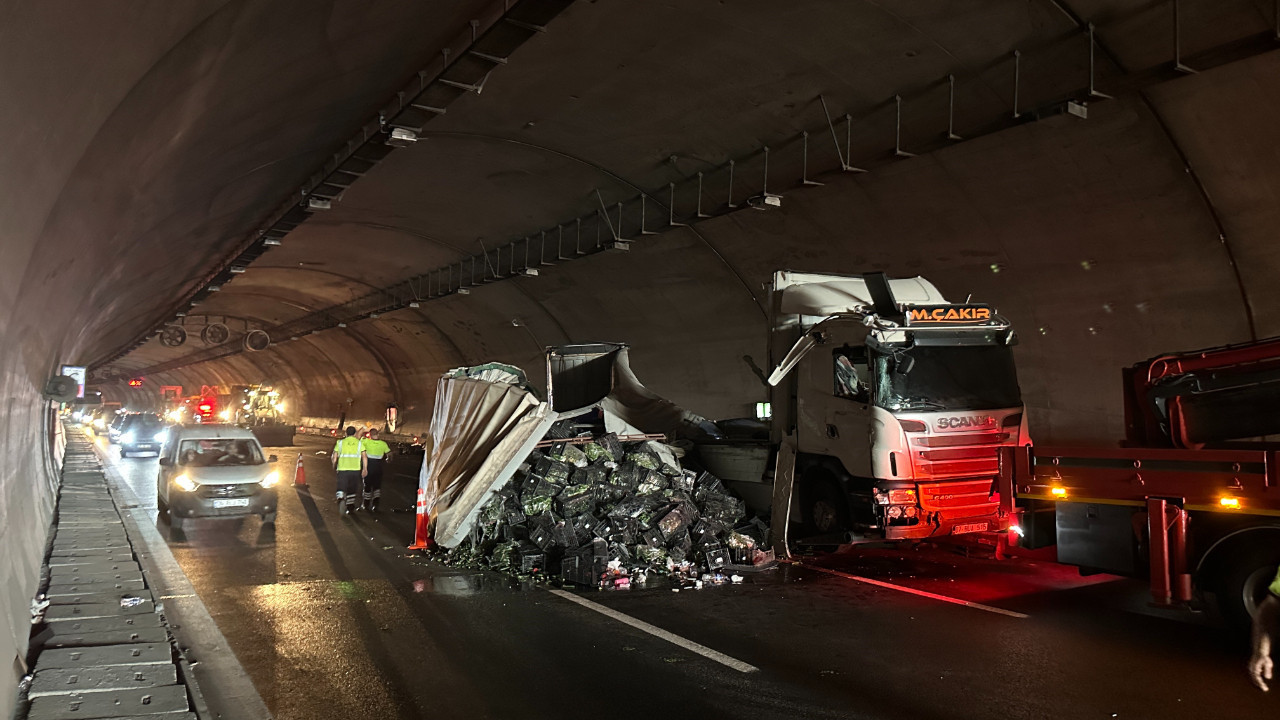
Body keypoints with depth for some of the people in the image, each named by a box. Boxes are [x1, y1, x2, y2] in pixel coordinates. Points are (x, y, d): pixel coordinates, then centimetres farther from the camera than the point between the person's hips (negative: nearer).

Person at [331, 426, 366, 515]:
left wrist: (334, 466, 21)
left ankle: (341, 498, -30)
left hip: (343, 469, -1)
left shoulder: (340, 443, 7)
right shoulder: (360, 443, 6)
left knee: (341, 488, 1)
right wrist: (365, 468, -5)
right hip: (355, 469, 1)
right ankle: (350, 507, 24)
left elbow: (335, 456, 6)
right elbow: (364, 457, -4)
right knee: (352, 490, 14)